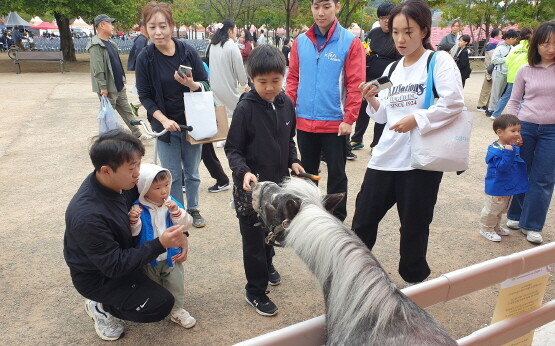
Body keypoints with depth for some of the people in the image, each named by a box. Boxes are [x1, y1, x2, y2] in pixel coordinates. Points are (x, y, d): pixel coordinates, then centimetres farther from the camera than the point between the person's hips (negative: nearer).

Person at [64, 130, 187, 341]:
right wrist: (160, 244, -33)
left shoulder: (121, 181, -17)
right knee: (161, 305, -11)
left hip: (121, 251, 7)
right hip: (98, 275, -7)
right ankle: (102, 307, 9)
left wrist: (178, 235, -13)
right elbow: (114, 265, -29)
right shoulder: (88, 215, -37)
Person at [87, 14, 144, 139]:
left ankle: (138, 135, 20)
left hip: (119, 87, 9)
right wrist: (103, 87, -23)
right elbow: (98, 70, -21)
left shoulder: (110, 44, 14)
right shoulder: (96, 45, -15)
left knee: (127, 112, 13)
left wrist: (122, 80, 19)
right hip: (108, 90, -9)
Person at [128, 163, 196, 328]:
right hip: (148, 258, -1)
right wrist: (133, 220, -38)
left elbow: (186, 224, -13)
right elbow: (133, 232, -18)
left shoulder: (172, 204, -9)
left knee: (176, 284, 12)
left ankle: (177, 310, 30)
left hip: (172, 256, 2)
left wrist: (176, 211, -29)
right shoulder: (138, 208, -17)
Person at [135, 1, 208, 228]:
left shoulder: (188, 52, -8)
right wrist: (164, 120, -17)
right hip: (165, 126, -1)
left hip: (192, 123, 1)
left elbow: (206, 85, -2)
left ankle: (193, 210, 32)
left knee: (192, 172, 13)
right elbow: (145, 96, -5)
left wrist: (192, 84, -24)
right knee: (172, 175, 7)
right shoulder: (145, 58, -8)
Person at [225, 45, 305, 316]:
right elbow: (232, 149, -13)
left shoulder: (285, 103, 0)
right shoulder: (246, 108, -16)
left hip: (278, 182, 6)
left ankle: (266, 264, 50)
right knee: (253, 238, 6)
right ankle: (255, 292, 21)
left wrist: (292, 161, 1)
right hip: (251, 186, -5)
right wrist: (244, 172, -28)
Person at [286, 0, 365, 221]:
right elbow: (293, 79, 8)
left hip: (335, 123, -3)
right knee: (307, 173, 17)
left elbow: (355, 85, -9)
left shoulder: (350, 42, -6)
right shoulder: (300, 41, 5)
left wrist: (349, 119, -13)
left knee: (336, 174, 9)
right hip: (304, 122, 4)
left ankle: (337, 220, 24)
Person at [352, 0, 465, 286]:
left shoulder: (439, 60, -4)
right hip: (385, 158, 5)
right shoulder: (391, 69, 13)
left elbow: (454, 104, -14)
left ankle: (414, 279, 32)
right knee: (363, 219, 10)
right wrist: (372, 99, -3)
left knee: (414, 226, 9)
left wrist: (416, 119, -21)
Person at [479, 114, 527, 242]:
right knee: (492, 209, 7)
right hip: (497, 187, -9)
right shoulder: (495, 149, -26)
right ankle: (486, 229, 26)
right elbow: (501, 167, -33)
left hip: (510, 187, 9)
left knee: (502, 209, 25)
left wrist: (519, 147, 0)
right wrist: (508, 153, -41)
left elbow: (521, 161, 13)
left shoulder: (513, 147, -1)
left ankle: (496, 226, 44)